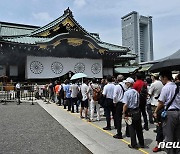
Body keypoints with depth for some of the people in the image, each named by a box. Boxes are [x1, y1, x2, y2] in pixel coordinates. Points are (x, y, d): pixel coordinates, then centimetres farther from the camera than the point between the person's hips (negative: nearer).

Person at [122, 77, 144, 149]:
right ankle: (141, 143, 27)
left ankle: (134, 144, 16)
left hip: (130, 112, -6)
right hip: (137, 111, 6)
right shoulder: (136, 92, 4)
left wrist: (124, 113, -11)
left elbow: (125, 104, -18)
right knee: (139, 128, 15)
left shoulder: (127, 92, -16)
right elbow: (138, 102, 8)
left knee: (132, 128, 7)